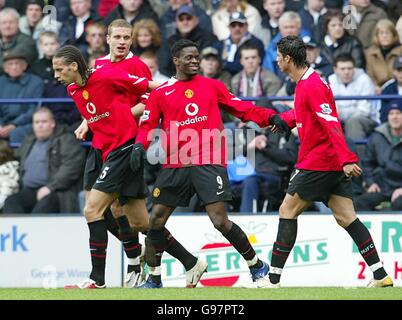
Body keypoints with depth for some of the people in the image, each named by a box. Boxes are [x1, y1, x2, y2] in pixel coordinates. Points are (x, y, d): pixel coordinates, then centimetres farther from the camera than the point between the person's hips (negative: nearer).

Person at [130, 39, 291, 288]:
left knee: (220, 220, -11)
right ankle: (154, 278, 14)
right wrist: (140, 146, -14)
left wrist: (269, 117, -3)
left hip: (209, 163, -2)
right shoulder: (161, 94, 10)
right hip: (175, 167, 2)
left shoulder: (212, 86, 11)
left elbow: (241, 108, 10)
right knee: (156, 220, -1)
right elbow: (148, 125, 6)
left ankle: (257, 265, 6)